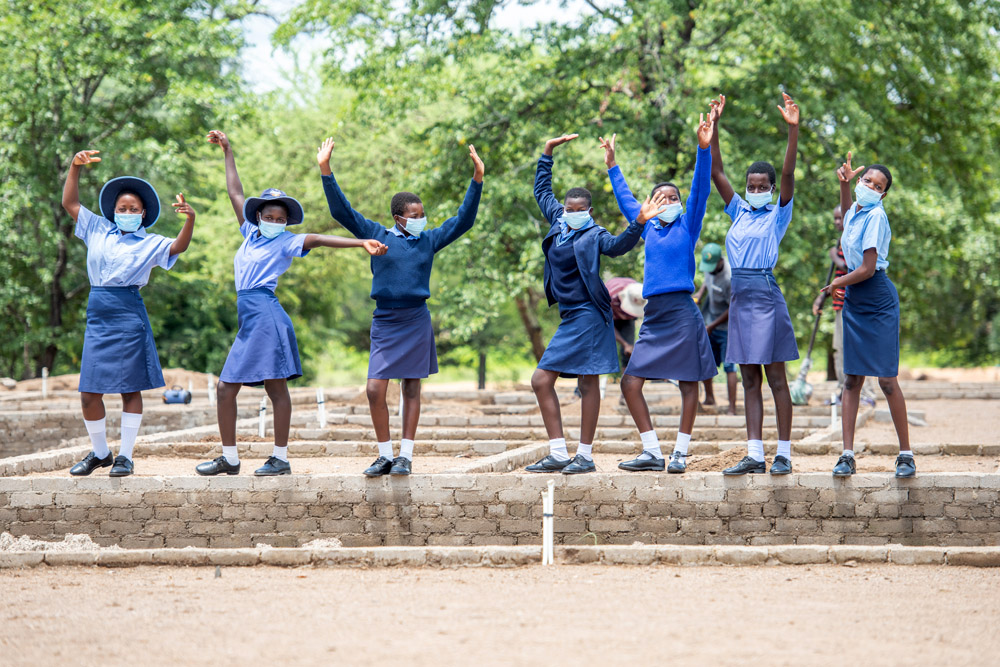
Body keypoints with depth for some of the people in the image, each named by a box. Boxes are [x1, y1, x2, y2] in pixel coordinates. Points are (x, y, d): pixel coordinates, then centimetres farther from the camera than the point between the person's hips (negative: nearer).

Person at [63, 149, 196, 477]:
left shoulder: (150, 243, 4)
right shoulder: (98, 230, 14)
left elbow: (179, 246, -12)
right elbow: (70, 203, 15)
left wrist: (190, 219, -30)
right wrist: (75, 167, 4)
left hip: (129, 316, -3)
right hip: (97, 315, 3)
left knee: (131, 388, -1)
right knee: (89, 392, 2)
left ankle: (125, 456, 7)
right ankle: (99, 452, 18)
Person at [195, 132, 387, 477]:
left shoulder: (286, 242, 3)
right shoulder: (251, 233, 18)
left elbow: (318, 239, -9)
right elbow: (235, 193, 27)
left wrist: (361, 242, -21)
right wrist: (228, 152, 32)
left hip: (265, 313, -7)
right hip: (250, 319, 7)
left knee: (276, 387, -6)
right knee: (225, 388, 5)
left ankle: (281, 458, -4)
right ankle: (229, 458, 12)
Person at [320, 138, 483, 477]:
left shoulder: (428, 240, 8)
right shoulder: (378, 236, 4)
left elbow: (464, 219, 10)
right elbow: (342, 210, 3)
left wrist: (477, 179, 4)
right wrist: (326, 171, -4)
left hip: (416, 321, 1)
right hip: (385, 321, -1)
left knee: (412, 389, 4)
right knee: (375, 389, -7)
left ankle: (405, 456, 10)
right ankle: (385, 455, 6)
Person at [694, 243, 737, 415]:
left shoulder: (730, 278, -28)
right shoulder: (710, 267, -5)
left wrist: (711, 326, -15)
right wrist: (700, 292, -1)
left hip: (727, 328, -8)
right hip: (710, 324, 8)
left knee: (729, 367, -9)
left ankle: (732, 408, -8)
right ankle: (709, 398, 34)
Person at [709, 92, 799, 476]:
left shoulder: (778, 215, 2)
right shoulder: (739, 211, 14)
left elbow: (788, 175, -11)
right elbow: (716, 171, 10)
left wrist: (793, 131, -22)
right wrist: (713, 127, 2)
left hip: (766, 294, -5)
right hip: (740, 295, 6)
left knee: (775, 377, -3)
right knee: (749, 380, 6)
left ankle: (784, 454, 1)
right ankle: (754, 455, 6)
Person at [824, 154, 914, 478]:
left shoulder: (875, 215, -14)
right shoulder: (855, 212, 10)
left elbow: (867, 269, -18)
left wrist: (837, 284, -1)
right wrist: (844, 183, 20)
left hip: (878, 301, -8)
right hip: (854, 302, 8)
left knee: (887, 380, -7)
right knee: (851, 379, 3)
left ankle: (906, 454, 3)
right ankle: (847, 455, 2)